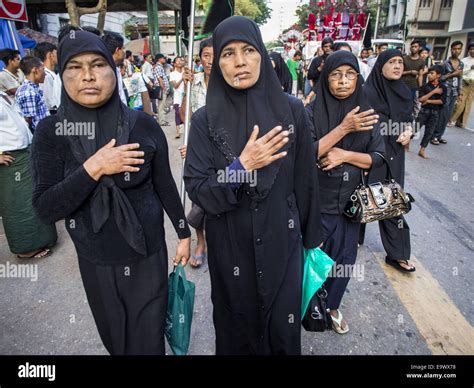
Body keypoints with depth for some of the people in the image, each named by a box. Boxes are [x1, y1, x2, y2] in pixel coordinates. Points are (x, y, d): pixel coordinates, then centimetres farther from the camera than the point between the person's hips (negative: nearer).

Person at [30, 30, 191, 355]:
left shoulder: (143, 126, -10)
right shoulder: (50, 133, -9)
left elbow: (164, 185, -1)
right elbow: (45, 209, -14)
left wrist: (183, 233, 5)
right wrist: (93, 168, -25)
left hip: (148, 255, -1)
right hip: (95, 260, 2)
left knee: (149, 339, 13)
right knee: (113, 337, 23)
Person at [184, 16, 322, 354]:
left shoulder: (292, 109, -6)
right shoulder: (206, 120, -8)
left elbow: (305, 178, -1)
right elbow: (196, 188, -11)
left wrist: (311, 235, 7)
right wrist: (242, 165, -24)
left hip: (282, 240, 1)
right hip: (229, 245, 0)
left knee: (283, 327, 16)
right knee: (236, 327, 19)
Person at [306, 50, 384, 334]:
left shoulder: (367, 113, 0)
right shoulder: (312, 112, -10)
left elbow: (378, 157, -2)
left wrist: (345, 155, -18)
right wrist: (343, 128, -24)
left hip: (351, 200, 3)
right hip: (316, 200, -3)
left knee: (345, 258, 14)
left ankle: (332, 305, 40)